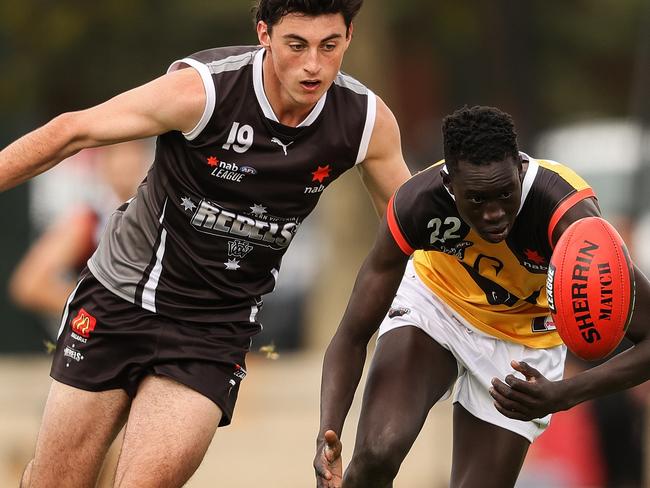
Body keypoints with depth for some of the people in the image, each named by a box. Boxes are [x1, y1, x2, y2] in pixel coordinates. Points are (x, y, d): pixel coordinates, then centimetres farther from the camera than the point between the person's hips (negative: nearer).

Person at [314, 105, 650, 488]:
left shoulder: (568, 214, -38)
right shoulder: (415, 205, -32)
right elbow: (353, 336, -22)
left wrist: (562, 396, -51)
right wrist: (328, 436, -39)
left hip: (524, 337, 0)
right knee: (377, 454, -24)